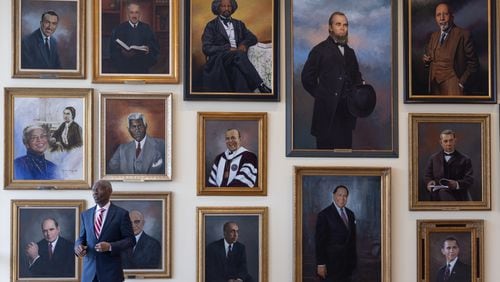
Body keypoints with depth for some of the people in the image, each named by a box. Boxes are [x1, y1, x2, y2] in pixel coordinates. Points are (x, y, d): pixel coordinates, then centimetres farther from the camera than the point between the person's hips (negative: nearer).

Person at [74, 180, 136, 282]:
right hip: (89, 271, 4)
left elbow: (130, 240, -4)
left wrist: (110, 246, -19)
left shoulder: (121, 214, -3)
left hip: (111, 271, -4)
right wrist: (78, 246, -8)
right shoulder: (85, 214, 11)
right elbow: (81, 238, 16)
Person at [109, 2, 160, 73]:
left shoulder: (147, 29, 11)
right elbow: (113, 48, 0)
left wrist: (149, 49, -14)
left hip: (142, 67, 1)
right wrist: (122, 51, -20)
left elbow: (156, 46, 7)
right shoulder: (119, 29, 6)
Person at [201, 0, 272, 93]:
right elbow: (206, 48, -1)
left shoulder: (238, 24, 25)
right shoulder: (212, 25, 10)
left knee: (237, 68, -34)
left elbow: (253, 38, 18)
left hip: (237, 58, 4)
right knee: (238, 54, -35)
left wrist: (244, 44, -6)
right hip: (219, 60, -3)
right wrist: (228, 49, -13)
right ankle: (261, 86, -44)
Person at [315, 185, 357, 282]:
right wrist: (320, 264, -14)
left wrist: (353, 259, 12)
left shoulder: (350, 214, 12)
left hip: (347, 263, 6)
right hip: (332, 262, -6)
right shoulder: (324, 214, -7)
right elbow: (319, 240, -10)